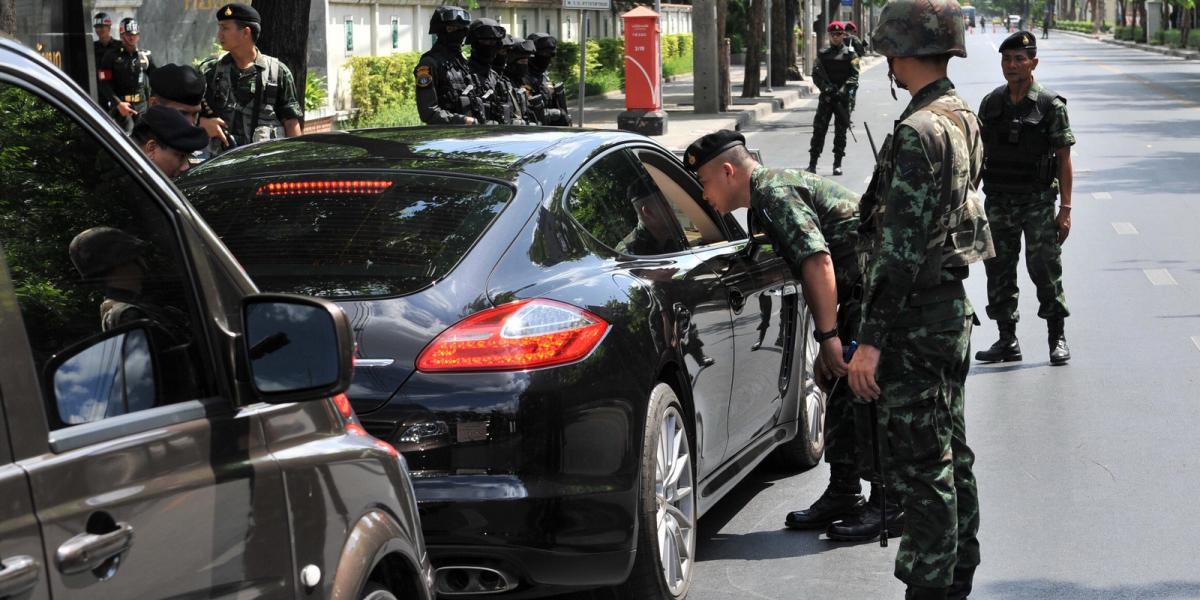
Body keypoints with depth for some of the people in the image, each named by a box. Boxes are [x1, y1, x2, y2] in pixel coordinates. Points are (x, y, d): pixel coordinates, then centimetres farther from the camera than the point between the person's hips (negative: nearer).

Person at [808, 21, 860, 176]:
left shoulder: (850, 54, 3)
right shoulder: (823, 54, 11)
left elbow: (854, 76, -5)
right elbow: (816, 74, 4)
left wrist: (843, 90, -19)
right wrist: (825, 88, -13)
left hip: (843, 98, -2)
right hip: (826, 97, 2)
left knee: (841, 131, 2)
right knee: (819, 129, -3)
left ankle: (837, 164, 9)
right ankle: (812, 164, -1)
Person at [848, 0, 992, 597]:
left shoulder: (918, 132, -20)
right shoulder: (963, 121, 10)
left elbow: (900, 250, -23)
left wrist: (870, 341, -22)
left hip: (918, 319, -10)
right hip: (953, 305, 10)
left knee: (919, 465, -4)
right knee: (949, 453, 17)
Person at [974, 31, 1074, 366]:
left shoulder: (1050, 106, -7)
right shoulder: (990, 104, 6)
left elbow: (1064, 159, -6)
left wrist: (1065, 208, -10)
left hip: (1038, 202, -4)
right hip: (998, 201, 4)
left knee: (1045, 270, -1)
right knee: (999, 273, 6)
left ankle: (1057, 339, 12)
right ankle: (1007, 341, 16)